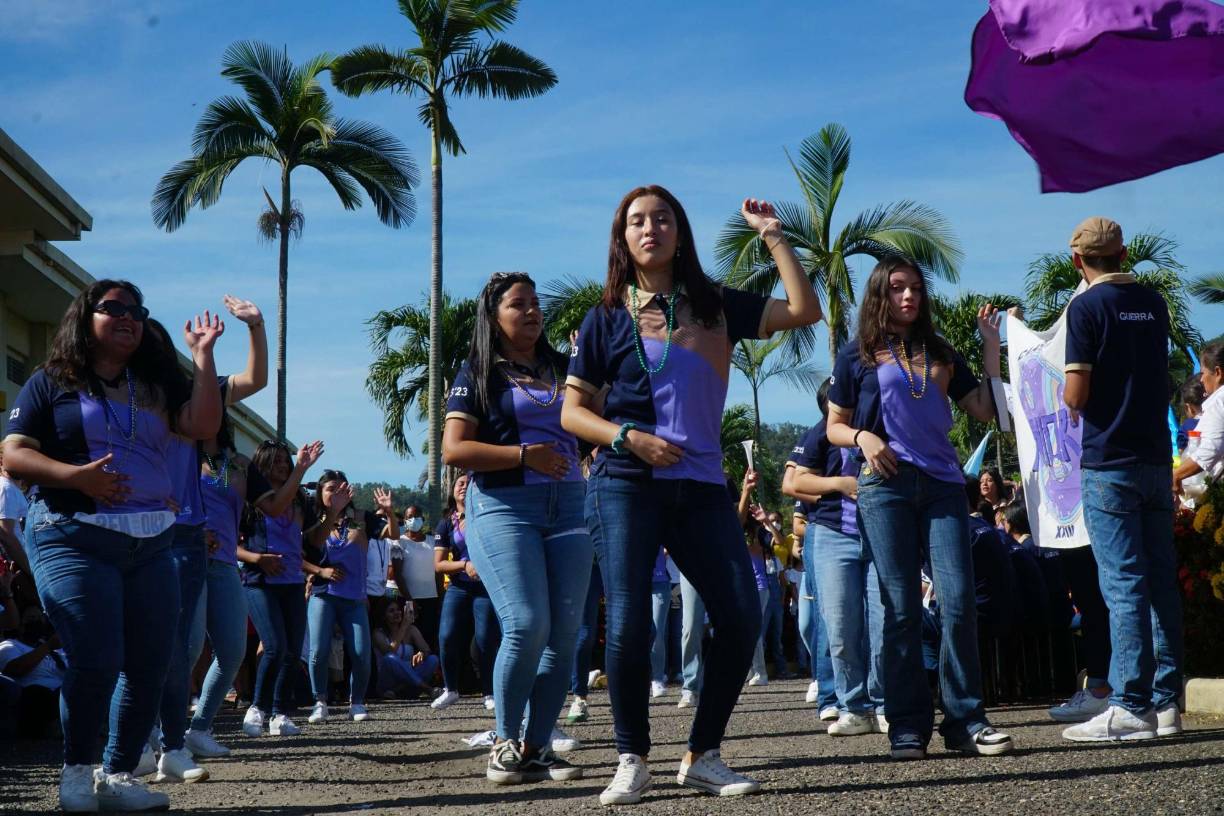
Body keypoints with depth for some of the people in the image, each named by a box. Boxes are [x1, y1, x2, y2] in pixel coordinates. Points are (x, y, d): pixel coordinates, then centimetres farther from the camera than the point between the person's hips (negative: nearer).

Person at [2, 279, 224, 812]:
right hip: (74, 539, -5)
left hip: (150, 544, 5)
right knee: (97, 661, -15)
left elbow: (203, 425, 3)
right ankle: (76, 772, 5)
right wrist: (75, 476, -17)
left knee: (150, 668, 1)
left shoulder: (155, 386, 17)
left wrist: (202, 356, -1)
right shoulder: (51, 383, 5)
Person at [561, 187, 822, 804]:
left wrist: (773, 235, 4)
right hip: (625, 486, -2)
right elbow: (572, 411, 5)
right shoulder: (606, 318, 6)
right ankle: (632, 761, 4)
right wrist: (626, 437, -12)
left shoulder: (717, 307, 11)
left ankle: (703, 756, 8)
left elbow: (804, 311, 4)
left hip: (701, 488, 3)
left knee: (742, 619, -5)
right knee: (628, 626, -10)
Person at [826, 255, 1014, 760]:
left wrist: (991, 343, 11)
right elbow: (834, 428, 12)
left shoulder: (940, 354, 19)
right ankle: (907, 727, 0)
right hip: (885, 486, -3)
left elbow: (986, 410, 13)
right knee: (901, 609, -4)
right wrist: (863, 438, -10)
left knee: (958, 600, -7)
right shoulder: (858, 355, 11)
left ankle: (965, 720, -2)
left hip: (943, 484, 3)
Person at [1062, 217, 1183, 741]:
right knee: (1161, 580, 8)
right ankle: (1166, 702, 12)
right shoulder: (1153, 304, 11)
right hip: (1156, 457, 6)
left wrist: (1071, 403, 9)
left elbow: (1076, 394, -13)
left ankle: (1131, 708, -6)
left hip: (1109, 463, -6)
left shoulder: (1086, 307, -9)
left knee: (1124, 584, -7)